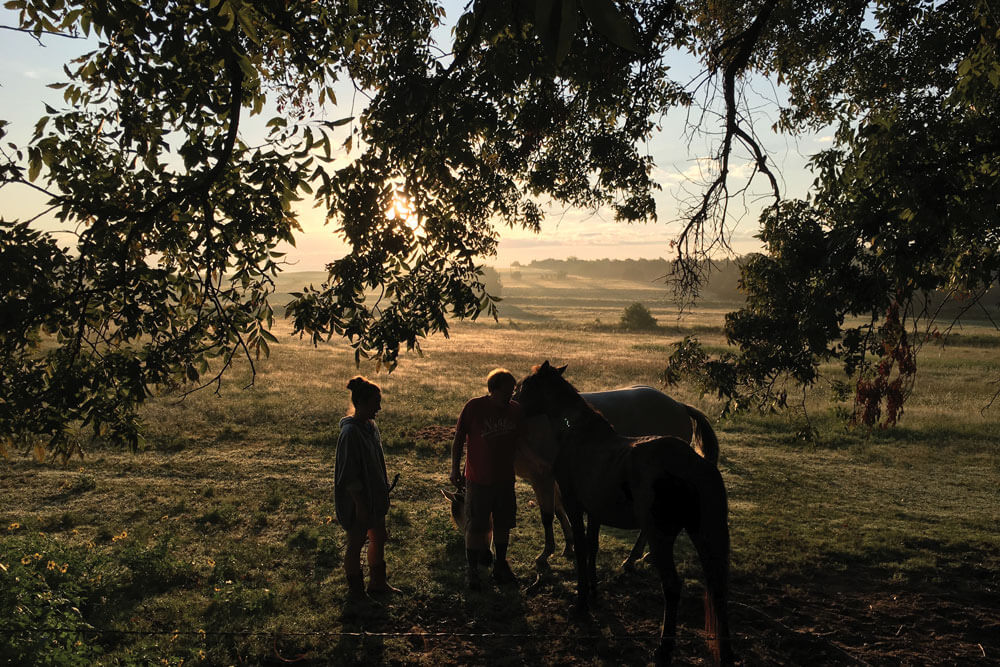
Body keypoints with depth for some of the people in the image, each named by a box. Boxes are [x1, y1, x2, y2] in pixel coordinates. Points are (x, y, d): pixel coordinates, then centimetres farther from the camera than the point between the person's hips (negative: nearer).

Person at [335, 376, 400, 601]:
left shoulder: (370, 426, 4)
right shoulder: (351, 432, -24)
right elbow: (349, 474, -23)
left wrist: (383, 490, 19)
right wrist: (360, 504, -21)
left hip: (374, 496, 9)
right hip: (357, 499, -9)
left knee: (379, 538, 19)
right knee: (356, 544, 8)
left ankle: (377, 582, 37)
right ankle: (355, 591, 24)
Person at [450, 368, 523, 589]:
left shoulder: (516, 410, -3)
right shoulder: (473, 408, -13)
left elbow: (522, 440, 12)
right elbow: (459, 440, -5)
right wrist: (455, 469, -4)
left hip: (505, 480, 3)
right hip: (478, 480, -3)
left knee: (503, 525, 14)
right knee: (475, 527, 5)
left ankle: (500, 566, 31)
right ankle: (473, 571, 21)